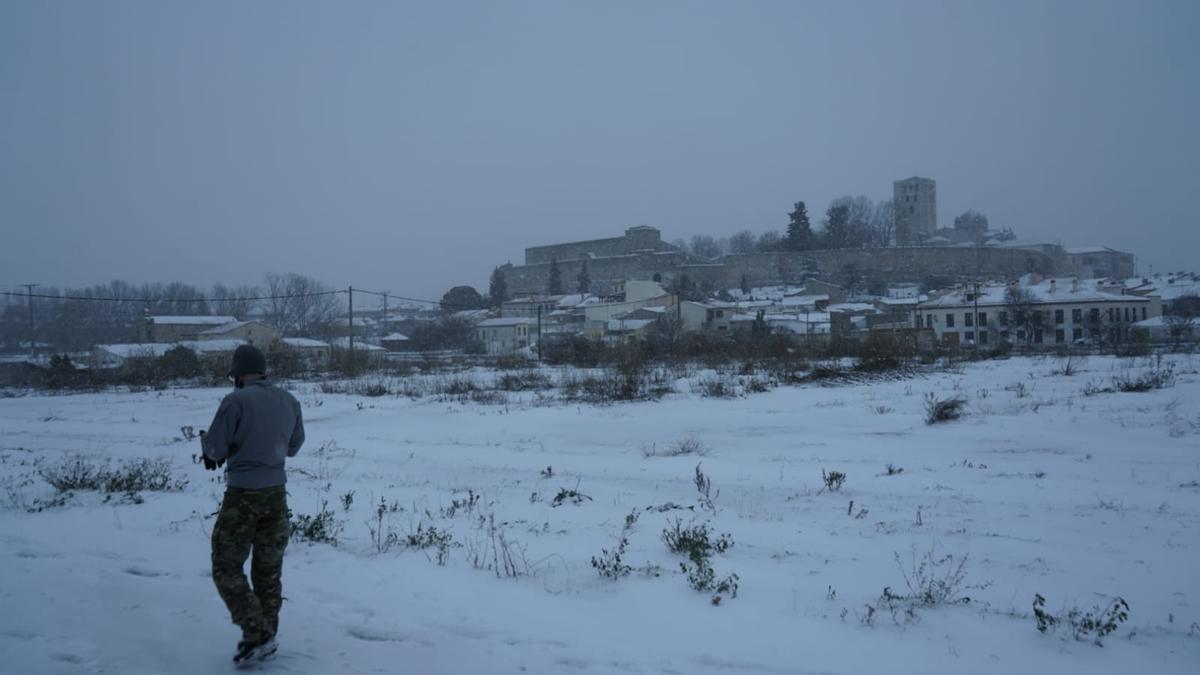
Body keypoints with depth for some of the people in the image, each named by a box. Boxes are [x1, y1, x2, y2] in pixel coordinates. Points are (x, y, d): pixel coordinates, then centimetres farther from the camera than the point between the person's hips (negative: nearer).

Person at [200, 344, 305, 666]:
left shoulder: (236, 401, -14)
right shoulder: (290, 401, 5)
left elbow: (215, 450, -11)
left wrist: (206, 442, 10)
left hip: (243, 495, -6)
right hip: (277, 493, 6)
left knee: (226, 568, 6)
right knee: (269, 569, 15)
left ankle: (257, 634, -3)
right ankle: (266, 636, 23)